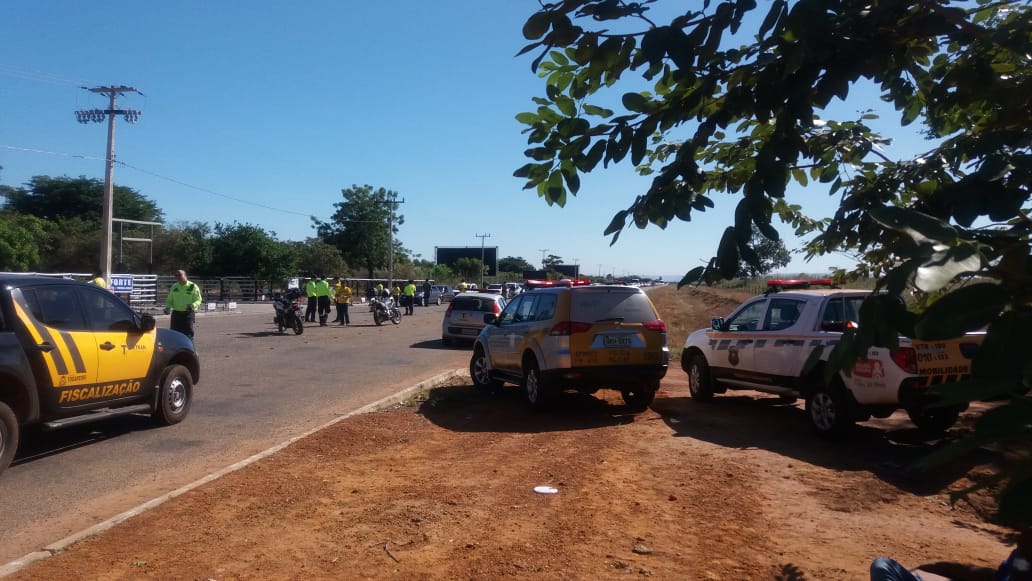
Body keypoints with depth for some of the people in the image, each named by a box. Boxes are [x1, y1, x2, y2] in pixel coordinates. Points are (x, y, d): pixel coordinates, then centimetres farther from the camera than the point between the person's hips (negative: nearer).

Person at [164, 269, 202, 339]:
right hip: (176, 313, 4)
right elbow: (169, 300, 18)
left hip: (188, 314, -4)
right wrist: (167, 307, -2)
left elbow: (198, 300, -3)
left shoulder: (193, 287, -3)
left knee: (188, 334, -6)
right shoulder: (174, 287, 10)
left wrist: (193, 305, -24)